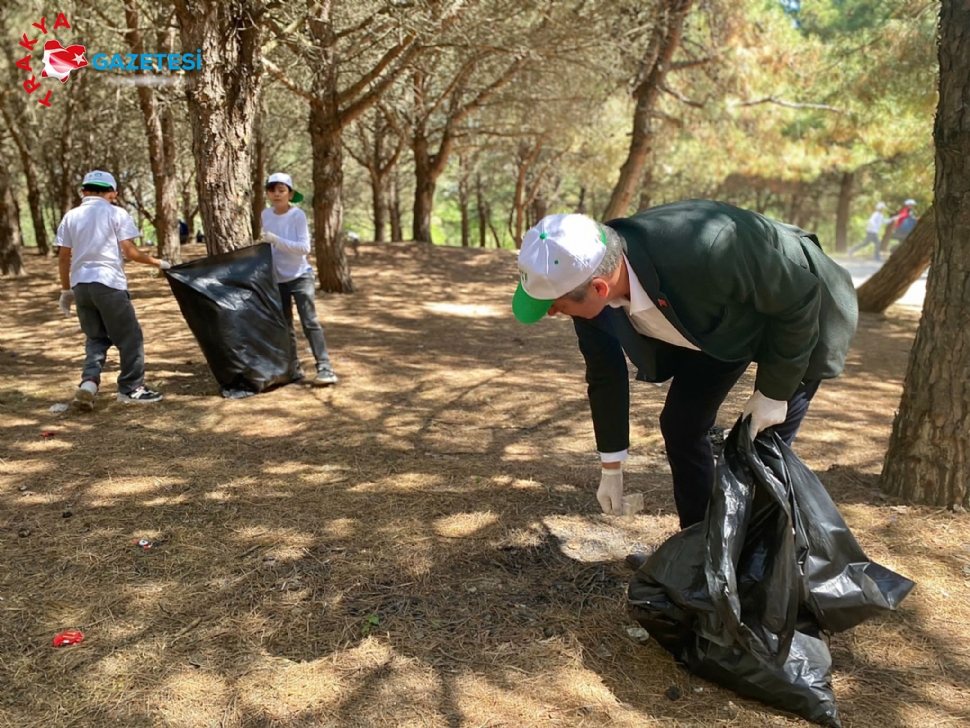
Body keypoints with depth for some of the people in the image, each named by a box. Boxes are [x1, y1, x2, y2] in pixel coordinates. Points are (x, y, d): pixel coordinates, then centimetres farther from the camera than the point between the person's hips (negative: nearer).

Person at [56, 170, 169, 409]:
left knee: (96, 337, 16)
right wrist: (158, 263, 6)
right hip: (109, 283, -5)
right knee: (129, 336, 6)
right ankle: (131, 388, 9)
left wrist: (66, 290, 19)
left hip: (80, 284, 5)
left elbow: (63, 257, 10)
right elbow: (130, 252, -7)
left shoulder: (71, 217, 11)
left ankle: (89, 383, -2)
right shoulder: (117, 214, -2)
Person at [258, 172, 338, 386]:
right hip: (277, 279, 6)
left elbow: (304, 247, -21)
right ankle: (293, 369, 19)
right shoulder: (265, 215, 3)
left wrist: (276, 240, -26)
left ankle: (325, 369, -11)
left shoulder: (297, 215, -13)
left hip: (300, 277, -6)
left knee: (309, 323, -11)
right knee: (284, 326, 10)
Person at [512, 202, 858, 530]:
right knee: (680, 425, 4)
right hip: (719, 324, 6)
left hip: (798, 319, -5)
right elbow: (605, 374, -6)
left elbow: (801, 297, -26)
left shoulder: (703, 253, -45)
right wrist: (611, 468, 3)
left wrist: (774, 390, -18)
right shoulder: (585, 281, -23)